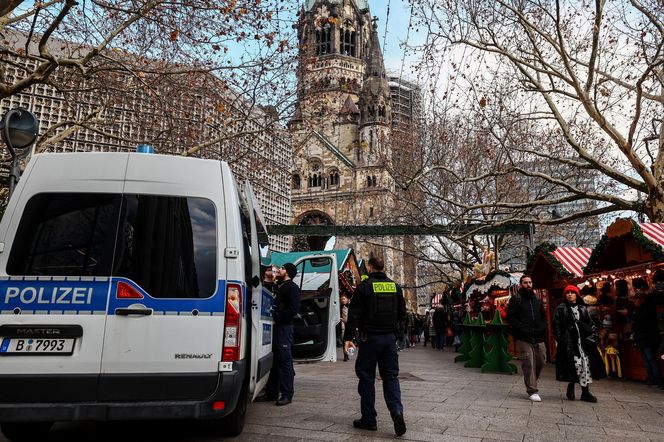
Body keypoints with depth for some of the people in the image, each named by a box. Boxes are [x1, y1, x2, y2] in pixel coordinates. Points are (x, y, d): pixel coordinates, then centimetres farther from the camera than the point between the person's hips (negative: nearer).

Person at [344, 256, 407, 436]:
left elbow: (354, 314, -11)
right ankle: (397, 411, -8)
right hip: (390, 337, 4)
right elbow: (402, 314, 12)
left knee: (367, 377, 7)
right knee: (391, 376, 10)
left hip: (370, 338, -4)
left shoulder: (364, 286, -8)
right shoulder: (395, 286, 7)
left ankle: (368, 419, 13)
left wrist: (348, 337, -8)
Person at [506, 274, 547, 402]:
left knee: (540, 362, 8)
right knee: (528, 364, -6)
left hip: (538, 338, 5)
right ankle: (532, 391, 2)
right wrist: (521, 328, -14)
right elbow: (510, 317, -4)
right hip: (523, 338, -5)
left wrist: (542, 328, 4)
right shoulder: (515, 299, 2)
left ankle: (531, 383, 31)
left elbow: (543, 316, 23)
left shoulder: (537, 300, 17)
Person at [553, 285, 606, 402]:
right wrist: (561, 341, -8)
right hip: (569, 343, -4)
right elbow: (556, 327, -1)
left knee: (586, 364, -1)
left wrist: (592, 337, 1)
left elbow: (591, 325, 14)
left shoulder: (583, 309, 14)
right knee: (576, 364, -11)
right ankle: (571, 386, 13)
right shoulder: (560, 309, 2)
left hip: (583, 342, 4)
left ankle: (585, 392, 9)